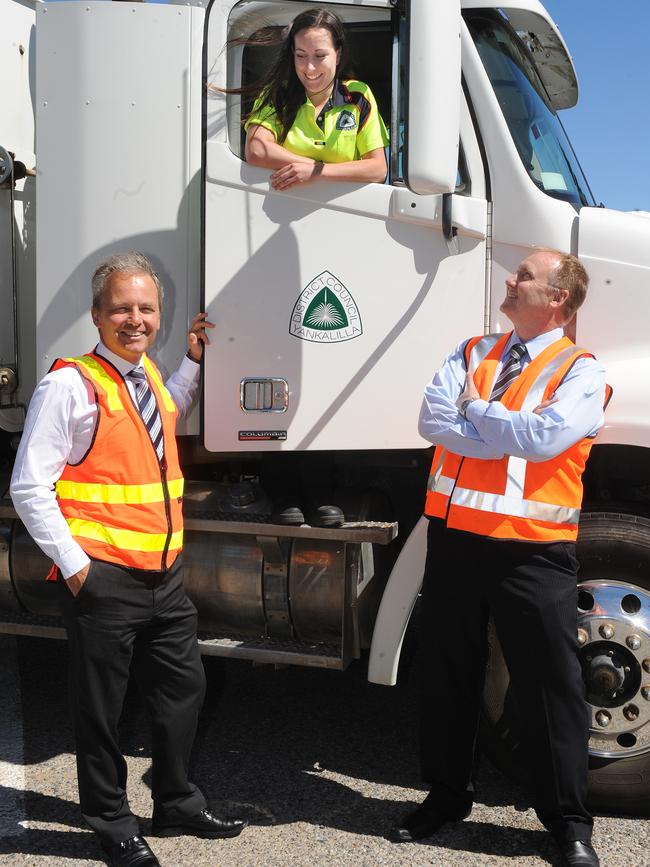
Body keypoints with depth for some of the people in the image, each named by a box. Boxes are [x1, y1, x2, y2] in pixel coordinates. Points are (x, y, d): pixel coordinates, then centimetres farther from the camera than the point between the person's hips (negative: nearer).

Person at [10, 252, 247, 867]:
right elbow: (29, 487, -14)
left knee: (184, 689, 18)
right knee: (101, 708, 9)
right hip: (103, 579, -7)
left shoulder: (149, 377, 9)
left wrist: (194, 360, 23)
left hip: (164, 573, 8)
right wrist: (74, 564, -15)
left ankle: (176, 805, 39)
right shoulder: (71, 384, -14)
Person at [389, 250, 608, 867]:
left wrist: (474, 408, -7)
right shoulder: (472, 352, 11)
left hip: (531, 549, -4)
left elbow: (544, 436, -21)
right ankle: (447, 793, 34)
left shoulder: (580, 371, -3)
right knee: (447, 673, 15)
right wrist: (508, 431, -13)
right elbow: (433, 418, -5)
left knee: (549, 684, 5)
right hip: (455, 537, 5)